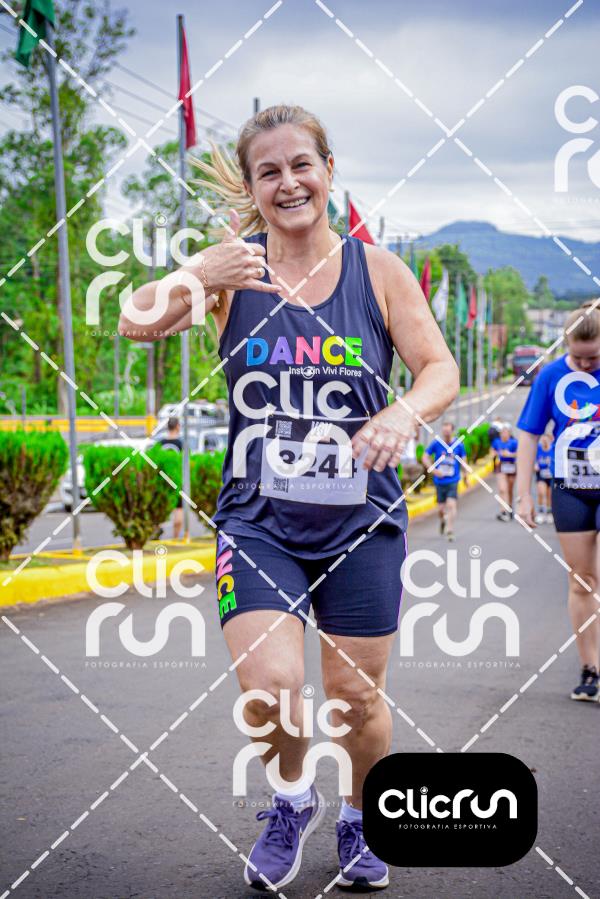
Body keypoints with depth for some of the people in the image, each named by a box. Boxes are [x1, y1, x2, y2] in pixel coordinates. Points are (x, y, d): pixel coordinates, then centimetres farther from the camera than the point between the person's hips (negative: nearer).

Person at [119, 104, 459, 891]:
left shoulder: (379, 270, -1)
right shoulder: (233, 266, -2)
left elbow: (441, 370, -3)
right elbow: (132, 324, -13)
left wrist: (405, 413, -26)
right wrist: (197, 278, -32)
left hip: (361, 524, 1)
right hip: (258, 521, -1)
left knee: (356, 698, 8)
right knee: (270, 691, -16)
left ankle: (358, 820, 38)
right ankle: (293, 799, 18)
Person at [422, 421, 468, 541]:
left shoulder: (459, 445, -2)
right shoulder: (436, 443, -4)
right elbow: (425, 458, 0)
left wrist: (465, 477, 20)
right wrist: (433, 470, -13)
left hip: (453, 481, -1)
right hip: (439, 481, 1)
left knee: (451, 505, -16)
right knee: (441, 508, 7)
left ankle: (450, 531, -10)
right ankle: (443, 520, 41)